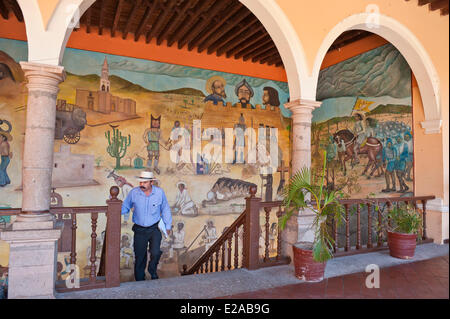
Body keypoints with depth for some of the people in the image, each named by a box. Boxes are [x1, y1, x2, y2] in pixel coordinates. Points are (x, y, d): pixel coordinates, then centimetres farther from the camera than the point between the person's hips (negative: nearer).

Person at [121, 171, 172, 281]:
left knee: (155, 253, -16)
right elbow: (125, 207, 5)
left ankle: (152, 271, 17)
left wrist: (168, 226, 8)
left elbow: (165, 209, 4)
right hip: (139, 230, 1)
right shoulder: (134, 192, -8)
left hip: (154, 229, -1)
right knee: (139, 257, 9)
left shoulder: (159, 192, -8)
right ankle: (139, 281, 31)